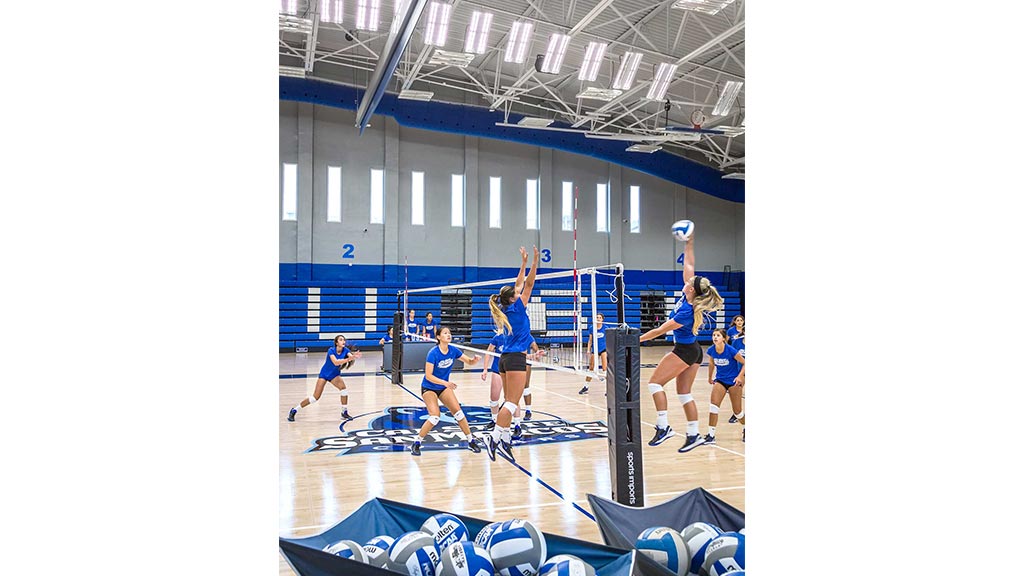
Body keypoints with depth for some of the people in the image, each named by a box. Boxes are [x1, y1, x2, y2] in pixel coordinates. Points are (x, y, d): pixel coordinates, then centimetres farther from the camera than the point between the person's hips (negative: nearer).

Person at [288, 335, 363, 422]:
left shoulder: (345, 350, -14)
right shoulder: (331, 350, -25)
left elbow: (351, 356, -34)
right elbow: (336, 362, -41)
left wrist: (354, 356, -58)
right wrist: (348, 359, -54)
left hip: (335, 374, 4)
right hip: (324, 374, -4)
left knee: (343, 387, -25)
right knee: (315, 397, -7)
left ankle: (344, 412, -10)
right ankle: (294, 410, 10)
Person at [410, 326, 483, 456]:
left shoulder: (453, 350, -8)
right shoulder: (433, 353, -24)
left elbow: (469, 362, 0)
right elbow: (428, 376, -26)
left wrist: (474, 360, -23)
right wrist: (445, 383, -36)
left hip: (444, 387, 5)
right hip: (429, 388, -5)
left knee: (458, 411, -8)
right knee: (435, 416, -20)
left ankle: (471, 440, 6)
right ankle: (417, 443, -2)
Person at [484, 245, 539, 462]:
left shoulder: (506, 308, 13)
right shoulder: (516, 307, -6)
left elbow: (519, 285, 22)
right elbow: (529, 285, -7)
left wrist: (523, 263, 24)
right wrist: (535, 262, -7)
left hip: (506, 358, 9)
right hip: (515, 359, -9)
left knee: (510, 402, 10)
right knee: (512, 403, -10)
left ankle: (505, 440, 9)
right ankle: (495, 437, -17)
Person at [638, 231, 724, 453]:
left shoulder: (687, 312, -26)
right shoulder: (691, 296, -5)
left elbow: (659, 331, -18)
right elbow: (689, 265, 5)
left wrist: (637, 339, -8)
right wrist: (689, 243, 4)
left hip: (684, 351, -9)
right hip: (694, 352, 9)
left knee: (655, 382, -5)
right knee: (684, 393, 10)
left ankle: (663, 427, -11)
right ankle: (694, 435, 10)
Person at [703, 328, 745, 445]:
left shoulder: (731, 350, -22)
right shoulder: (711, 350, -8)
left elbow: (744, 363, -12)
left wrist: (740, 376, -25)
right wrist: (710, 377, 23)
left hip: (734, 381, -3)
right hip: (720, 380, 4)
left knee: (737, 411, 6)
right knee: (713, 406, -13)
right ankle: (711, 435, -8)